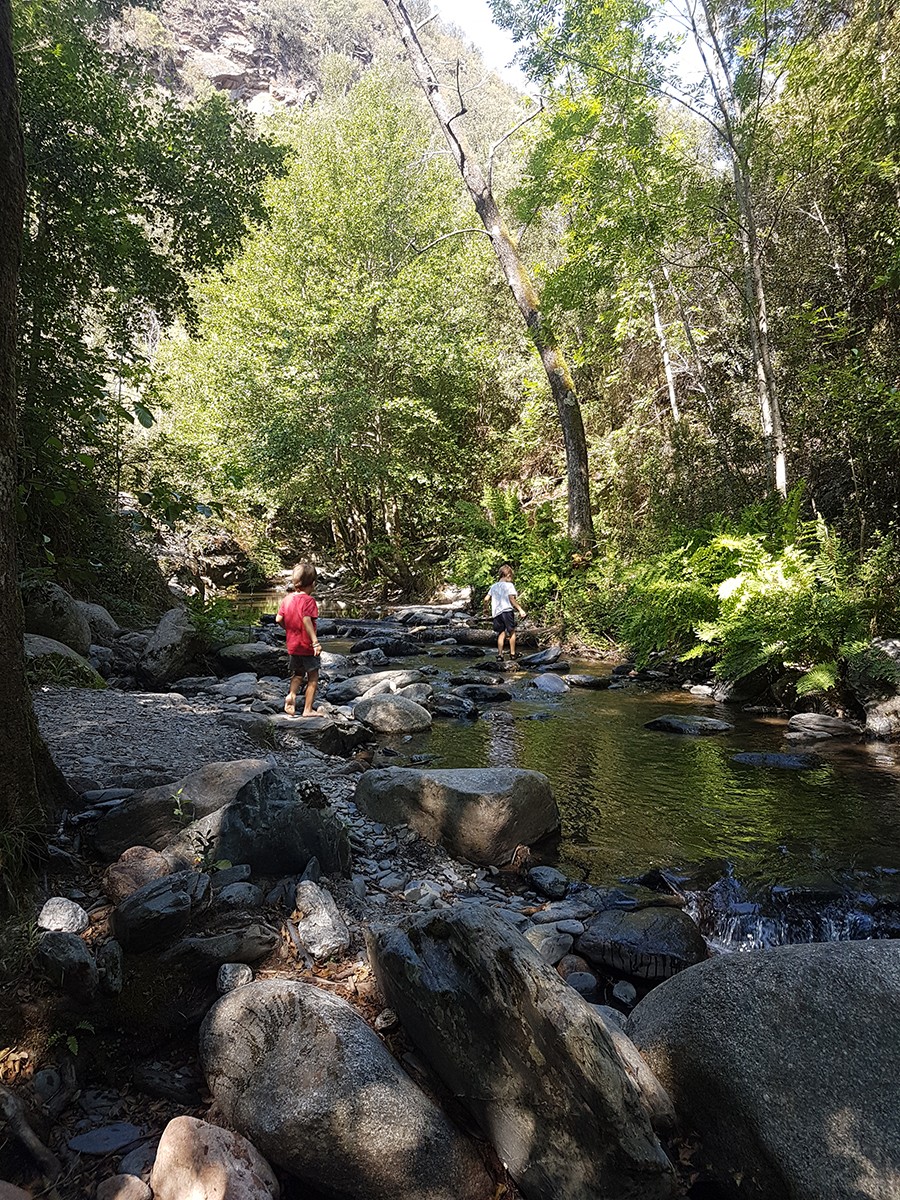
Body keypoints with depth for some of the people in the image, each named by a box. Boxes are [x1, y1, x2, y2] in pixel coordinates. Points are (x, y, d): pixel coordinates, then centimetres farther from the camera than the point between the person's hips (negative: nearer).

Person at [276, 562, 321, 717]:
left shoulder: (287, 599, 3)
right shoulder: (308, 600, -17)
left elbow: (279, 619, 3)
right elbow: (306, 620, -30)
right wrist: (315, 641, -33)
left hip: (293, 645, 6)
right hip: (308, 646, -6)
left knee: (298, 674, 23)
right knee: (313, 678, 8)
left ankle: (292, 694, -1)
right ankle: (308, 709, 11)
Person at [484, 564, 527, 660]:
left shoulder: (493, 586, 16)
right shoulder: (509, 585, 0)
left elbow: (486, 599, 14)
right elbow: (511, 599, -12)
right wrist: (520, 609, -14)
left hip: (496, 612, 5)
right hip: (507, 610, -5)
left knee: (501, 633, 9)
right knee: (512, 632, 8)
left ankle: (499, 654, -1)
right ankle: (512, 653, 9)